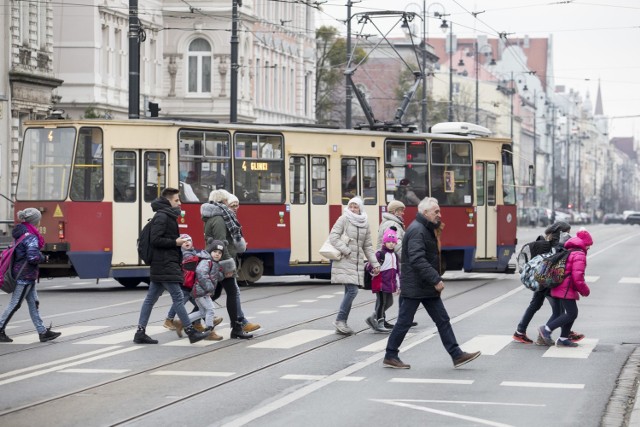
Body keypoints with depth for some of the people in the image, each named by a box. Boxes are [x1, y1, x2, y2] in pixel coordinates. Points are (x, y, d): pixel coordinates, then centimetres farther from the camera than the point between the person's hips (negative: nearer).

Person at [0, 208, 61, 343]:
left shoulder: (20, 233, 10)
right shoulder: (30, 237, -19)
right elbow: (33, 257, -27)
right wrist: (42, 257, -6)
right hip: (25, 275, -10)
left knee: (33, 302, 11)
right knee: (15, 304, -1)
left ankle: (42, 332, 14)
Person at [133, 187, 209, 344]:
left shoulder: (167, 216, 19)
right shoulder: (161, 217, -12)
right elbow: (155, 240, -19)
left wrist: (178, 241, 8)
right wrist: (175, 242, -16)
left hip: (160, 266, 11)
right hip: (165, 265, -11)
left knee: (151, 298, 8)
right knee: (178, 297, -7)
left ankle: (140, 333, 9)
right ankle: (191, 332, -4)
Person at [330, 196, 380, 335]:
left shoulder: (365, 224, 13)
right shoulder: (344, 219, -4)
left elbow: (368, 246, 18)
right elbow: (333, 236, -10)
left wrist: (375, 263, 13)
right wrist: (346, 251, -17)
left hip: (357, 262, 6)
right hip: (344, 262, -6)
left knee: (350, 292, 6)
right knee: (352, 290, -16)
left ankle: (342, 324, 12)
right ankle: (340, 320, -6)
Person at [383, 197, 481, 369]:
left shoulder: (426, 229, 16)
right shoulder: (417, 231, -18)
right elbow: (417, 260, -27)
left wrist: (435, 280, 18)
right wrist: (436, 279, -26)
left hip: (427, 286, 10)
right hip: (415, 287, -10)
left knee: (442, 320, 6)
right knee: (404, 322, -1)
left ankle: (457, 355, 6)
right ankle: (390, 357, 9)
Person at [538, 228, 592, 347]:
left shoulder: (569, 252, 19)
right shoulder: (579, 255, -13)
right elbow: (577, 277, -20)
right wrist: (585, 290, -7)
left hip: (560, 287, 10)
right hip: (567, 289, -10)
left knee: (571, 313, 14)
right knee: (571, 314, -9)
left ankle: (563, 338, 15)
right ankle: (547, 329, -12)